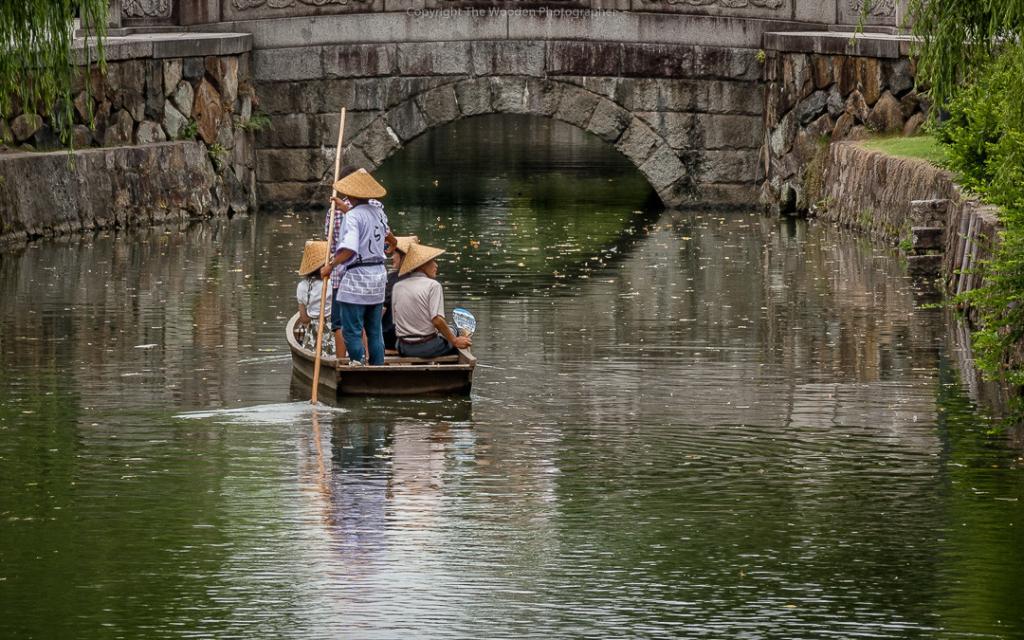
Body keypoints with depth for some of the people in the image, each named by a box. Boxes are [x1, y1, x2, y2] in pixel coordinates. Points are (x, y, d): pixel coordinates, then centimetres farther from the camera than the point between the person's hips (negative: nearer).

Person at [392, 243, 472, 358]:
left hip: (404, 348, 6)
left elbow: (395, 319, 13)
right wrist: (455, 341, -9)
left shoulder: (397, 286, 7)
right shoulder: (432, 285, -11)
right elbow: (437, 320, -19)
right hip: (427, 347, -6)